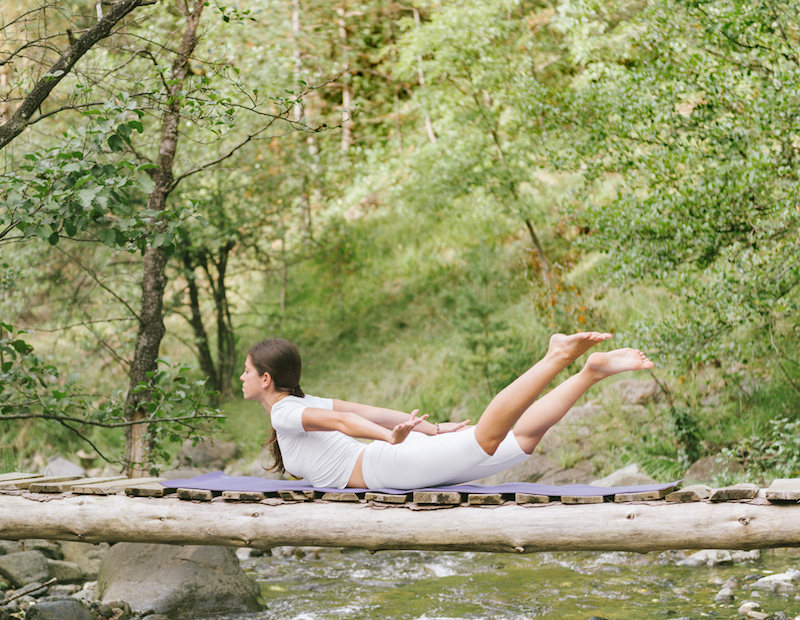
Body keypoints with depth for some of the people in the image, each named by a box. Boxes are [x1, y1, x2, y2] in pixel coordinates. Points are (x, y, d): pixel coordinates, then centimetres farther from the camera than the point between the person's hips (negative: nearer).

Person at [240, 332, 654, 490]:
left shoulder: (284, 413, 0)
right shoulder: (305, 403, 29)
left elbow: (340, 421, -18)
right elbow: (369, 412, 28)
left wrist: (394, 437, -31)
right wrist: (431, 429, 25)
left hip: (399, 462, -9)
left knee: (489, 436, -32)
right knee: (523, 438, 0)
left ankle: (559, 357, -36)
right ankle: (592, 371, -4)